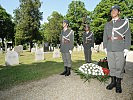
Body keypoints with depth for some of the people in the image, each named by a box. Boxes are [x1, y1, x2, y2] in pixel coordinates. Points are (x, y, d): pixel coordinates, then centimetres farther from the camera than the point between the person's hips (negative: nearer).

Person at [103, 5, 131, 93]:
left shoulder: (125, 22, 6)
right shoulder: (107, 24, 14)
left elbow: (128, 36, 0)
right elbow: (105, 37, 14)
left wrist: (126, 48, -8)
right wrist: (105, 47, 6)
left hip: (120, 49, -3)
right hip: (110, 49, 3)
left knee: (119, 67, 0)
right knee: (111, 66, 7)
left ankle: (118, 84, 12)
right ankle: (113, 82, 20)